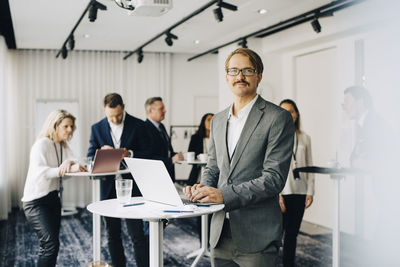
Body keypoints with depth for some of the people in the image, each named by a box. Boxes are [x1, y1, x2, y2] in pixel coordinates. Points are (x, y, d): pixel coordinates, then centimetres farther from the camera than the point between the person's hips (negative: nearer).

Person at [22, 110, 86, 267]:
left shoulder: (63, 146, 13)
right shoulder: (41, 144, -13)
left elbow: (75, 163, 1)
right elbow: (38, 171, -29)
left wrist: (69, 162, -23)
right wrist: (66, 169, -39)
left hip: (53, 198, 9)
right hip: (36, 201, -8)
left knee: (51, 245, 10)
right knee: (51, 244, -19)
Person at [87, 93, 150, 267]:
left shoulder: (138, 126, -1)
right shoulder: (97, 128, 6)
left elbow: (147, 154, -1)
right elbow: (90, 157, 7)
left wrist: (130, 154, -19)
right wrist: (102, 152, -14)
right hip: (109, 187, 3)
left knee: (137, 234, -4)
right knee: (112, 234, 12)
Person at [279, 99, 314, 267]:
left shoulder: (304, 138, 10)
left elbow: (309, 166, 12)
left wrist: (310, 192, 4)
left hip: (299, 193, 4)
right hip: (281, 193, -4)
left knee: (292, 234, 10)